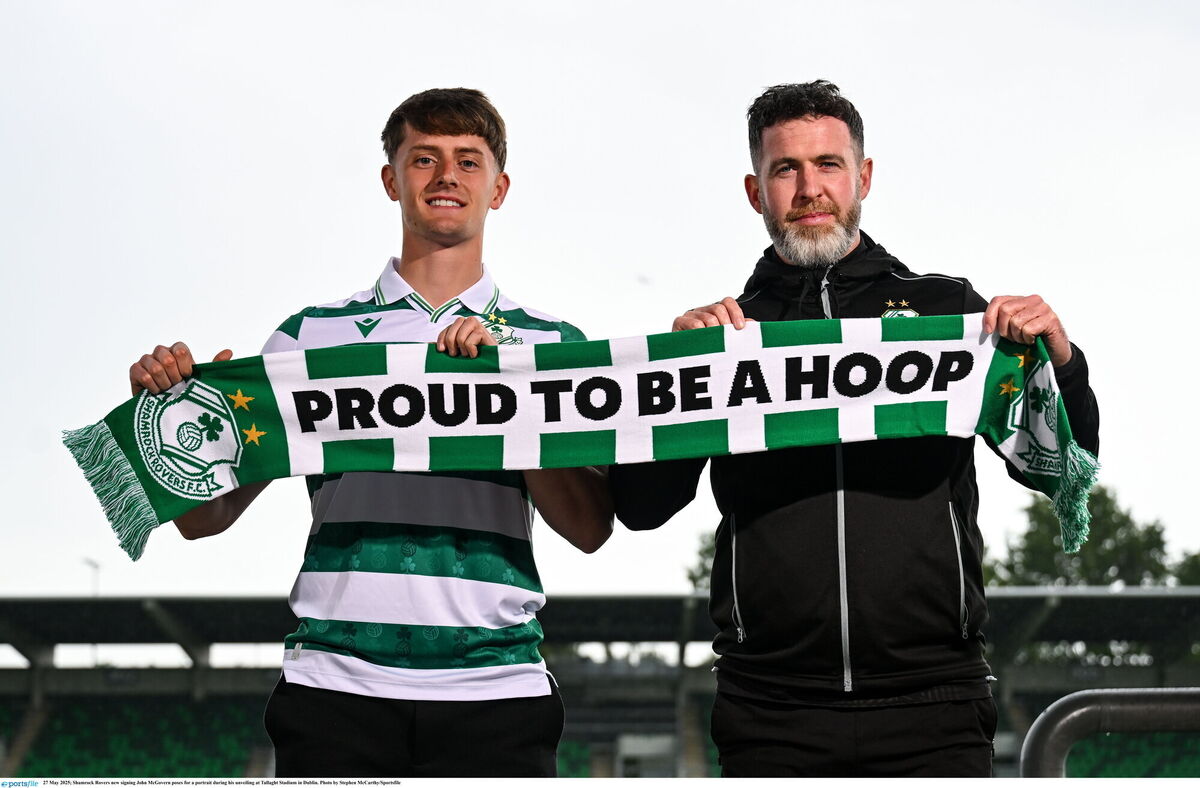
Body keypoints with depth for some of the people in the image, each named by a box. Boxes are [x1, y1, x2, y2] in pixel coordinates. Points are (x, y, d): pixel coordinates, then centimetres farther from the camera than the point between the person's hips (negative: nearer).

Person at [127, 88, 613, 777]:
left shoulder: (550, 343, 12)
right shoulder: (314, 334, 12)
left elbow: (591, 529, -1)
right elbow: (203, 516, 11)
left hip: (495, 691, 0)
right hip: (336, 688, 0)